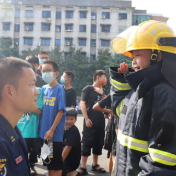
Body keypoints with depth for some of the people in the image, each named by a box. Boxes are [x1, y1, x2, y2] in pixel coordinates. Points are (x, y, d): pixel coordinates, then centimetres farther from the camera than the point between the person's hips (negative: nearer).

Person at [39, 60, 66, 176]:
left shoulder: (59, 89, -11)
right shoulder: (44, 89, 6)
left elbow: (61, 112, -14)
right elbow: (41, 110, 11)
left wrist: (51, 130, -16)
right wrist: (42, 128, 2)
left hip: (55, 133, -6)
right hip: (44, 131, 6)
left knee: (57, 161, 6)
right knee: (48, 160, 17)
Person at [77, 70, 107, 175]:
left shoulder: (104, 92, 15)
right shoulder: (88, 89, -2)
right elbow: (83, 103, -7)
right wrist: (86, 118, -15)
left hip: (101, 122, 6)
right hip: (90, 121, -6)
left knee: (98, 144, 12)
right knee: (87, 144, -3)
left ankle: (95, 165, 25)